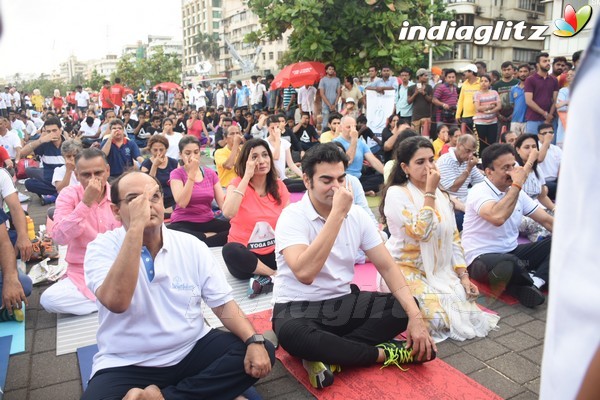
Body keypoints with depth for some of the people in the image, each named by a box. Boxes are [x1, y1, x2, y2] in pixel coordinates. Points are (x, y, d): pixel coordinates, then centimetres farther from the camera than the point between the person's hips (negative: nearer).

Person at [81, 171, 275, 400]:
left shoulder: (190, 246, 0)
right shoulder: (103, 247, -7)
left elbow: (223, 304, 0)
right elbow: (116, 302, -28)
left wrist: (254, 341, -17)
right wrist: (136, 226, -29)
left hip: (192, 351, 4)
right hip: (127, 365, -3)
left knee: (262, 353, -15)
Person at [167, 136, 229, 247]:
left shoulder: (210, 173, 8)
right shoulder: (177, 174, -2)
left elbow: (222, 201, -1)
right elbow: (182, 203, -18)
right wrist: (192, 173, -19)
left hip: (208, 221, 3)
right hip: (184, 223, -3)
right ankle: (209, 236, -20)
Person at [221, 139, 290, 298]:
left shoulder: (279, 186, 2)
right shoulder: (237, 184, -8)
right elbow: (228, 213, -29)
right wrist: (247, 176, -25)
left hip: (273, 253, 3)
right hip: (245, 256, -3)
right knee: (230, 250, -37)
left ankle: (266, 280, -22)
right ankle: (278, 276, -22)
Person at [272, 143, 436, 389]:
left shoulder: (357, 214, -1)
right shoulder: (293, 216, -17)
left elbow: (387, 267, -1)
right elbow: (305, 273, -33)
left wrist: (415, 315, -16)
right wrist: (337, 213, -31)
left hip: (344, 301, 5)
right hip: (298, 308, -5)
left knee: (405, 307, -12)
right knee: (292, 334, -38)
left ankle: (328, 356, -19)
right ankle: (385, 354, -18)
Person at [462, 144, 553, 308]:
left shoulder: (518, 193, 9)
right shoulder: (479, 191, -16)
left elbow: (546, 220, 13)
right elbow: (498, 217, -36)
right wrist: (517, 184, -25)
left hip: (512, 252, 9)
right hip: (481, 258, -8)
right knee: (511, 264, -40)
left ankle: (532, 282, -21)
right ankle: (537, 279, -7)